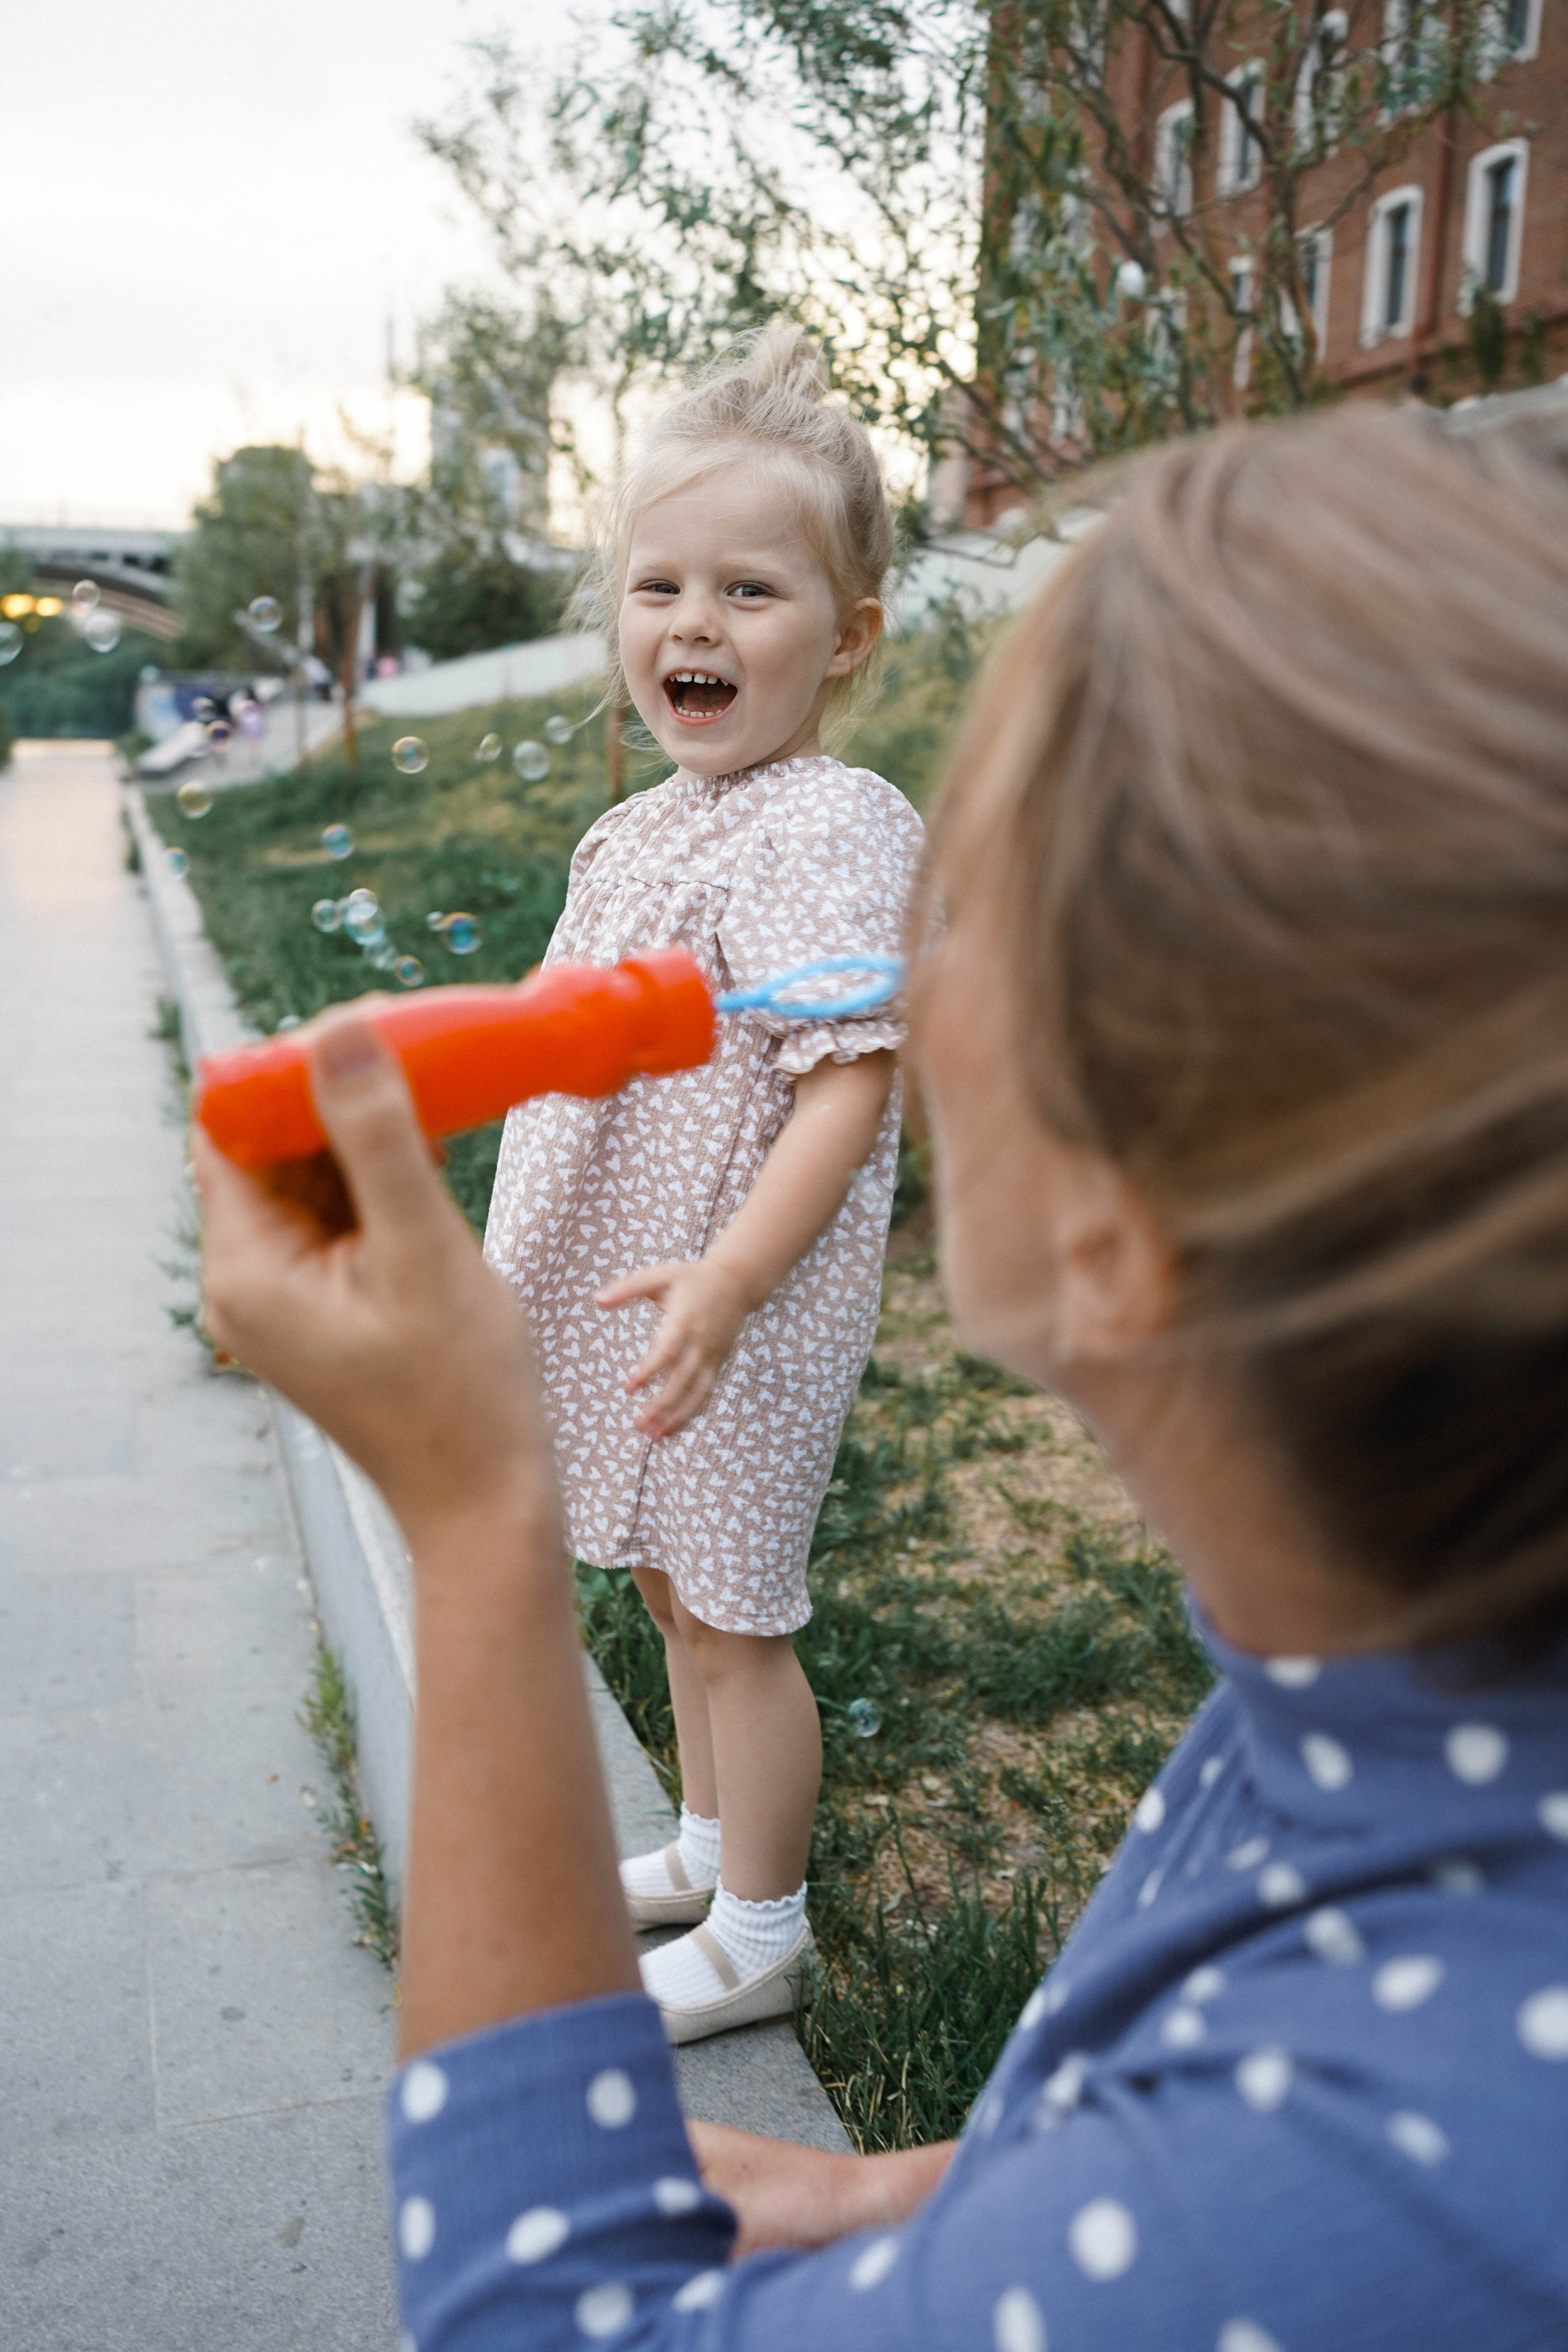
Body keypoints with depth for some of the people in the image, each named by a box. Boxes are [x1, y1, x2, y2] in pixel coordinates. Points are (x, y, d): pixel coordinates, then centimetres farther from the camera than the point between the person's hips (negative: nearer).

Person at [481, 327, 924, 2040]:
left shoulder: (828, 831, -19)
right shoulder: (642, 828, 9)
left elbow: (849, 1085, -25)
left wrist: (727, 1276, -35)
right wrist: (514, 1252, 21)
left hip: (739, 1314, -9)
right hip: (621, 1291, 9)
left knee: (735, 1611, 5)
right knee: (671, 1585, 22)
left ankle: (757, 1935, 26)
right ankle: (706, 1848, 43)